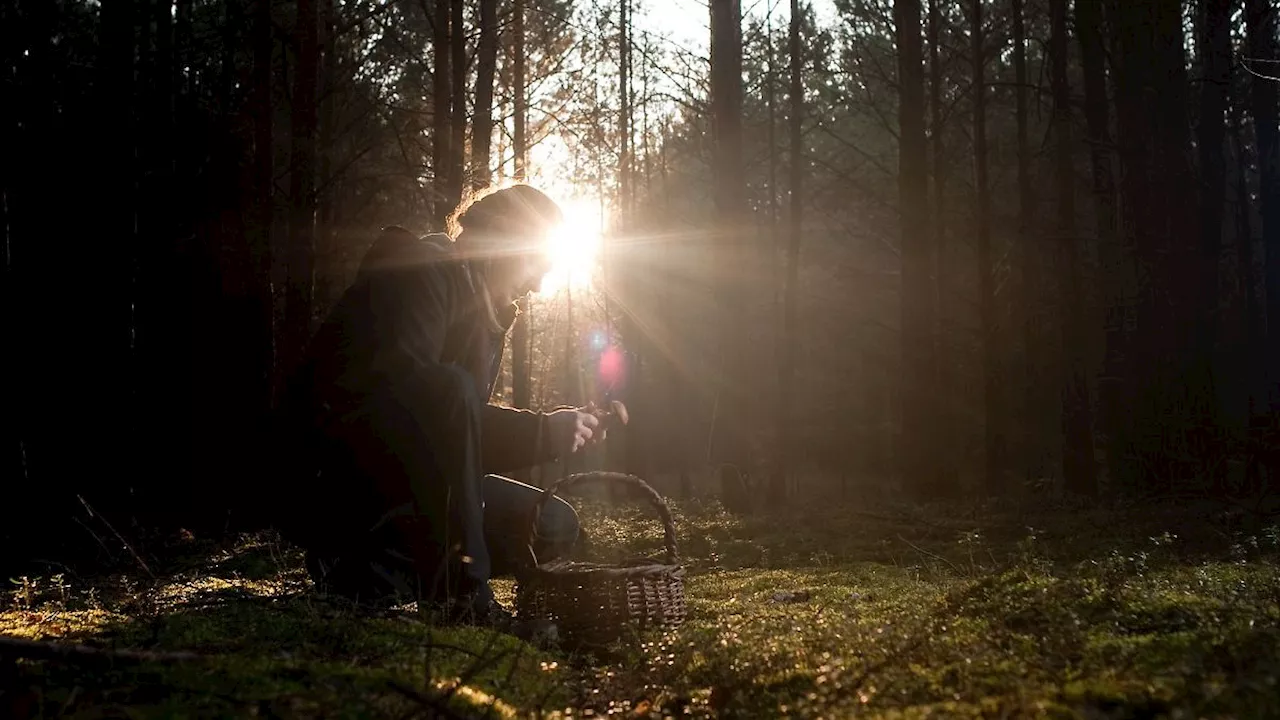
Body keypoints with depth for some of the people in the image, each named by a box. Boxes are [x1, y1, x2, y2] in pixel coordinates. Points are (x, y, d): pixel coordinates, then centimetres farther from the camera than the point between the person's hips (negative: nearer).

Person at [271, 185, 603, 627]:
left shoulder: (487, 316, 18)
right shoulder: (422, 271, -9)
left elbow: (470, 441, 13)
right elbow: (402, 382, -26)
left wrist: (555, 432, -2)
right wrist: (540, 432, -25)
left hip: (406, 486, 9)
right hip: (333, 469, -9)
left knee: (552, 527, -3)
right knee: (451, 387, -34)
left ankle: (366, 569, -3)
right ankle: (463, 597, -31)